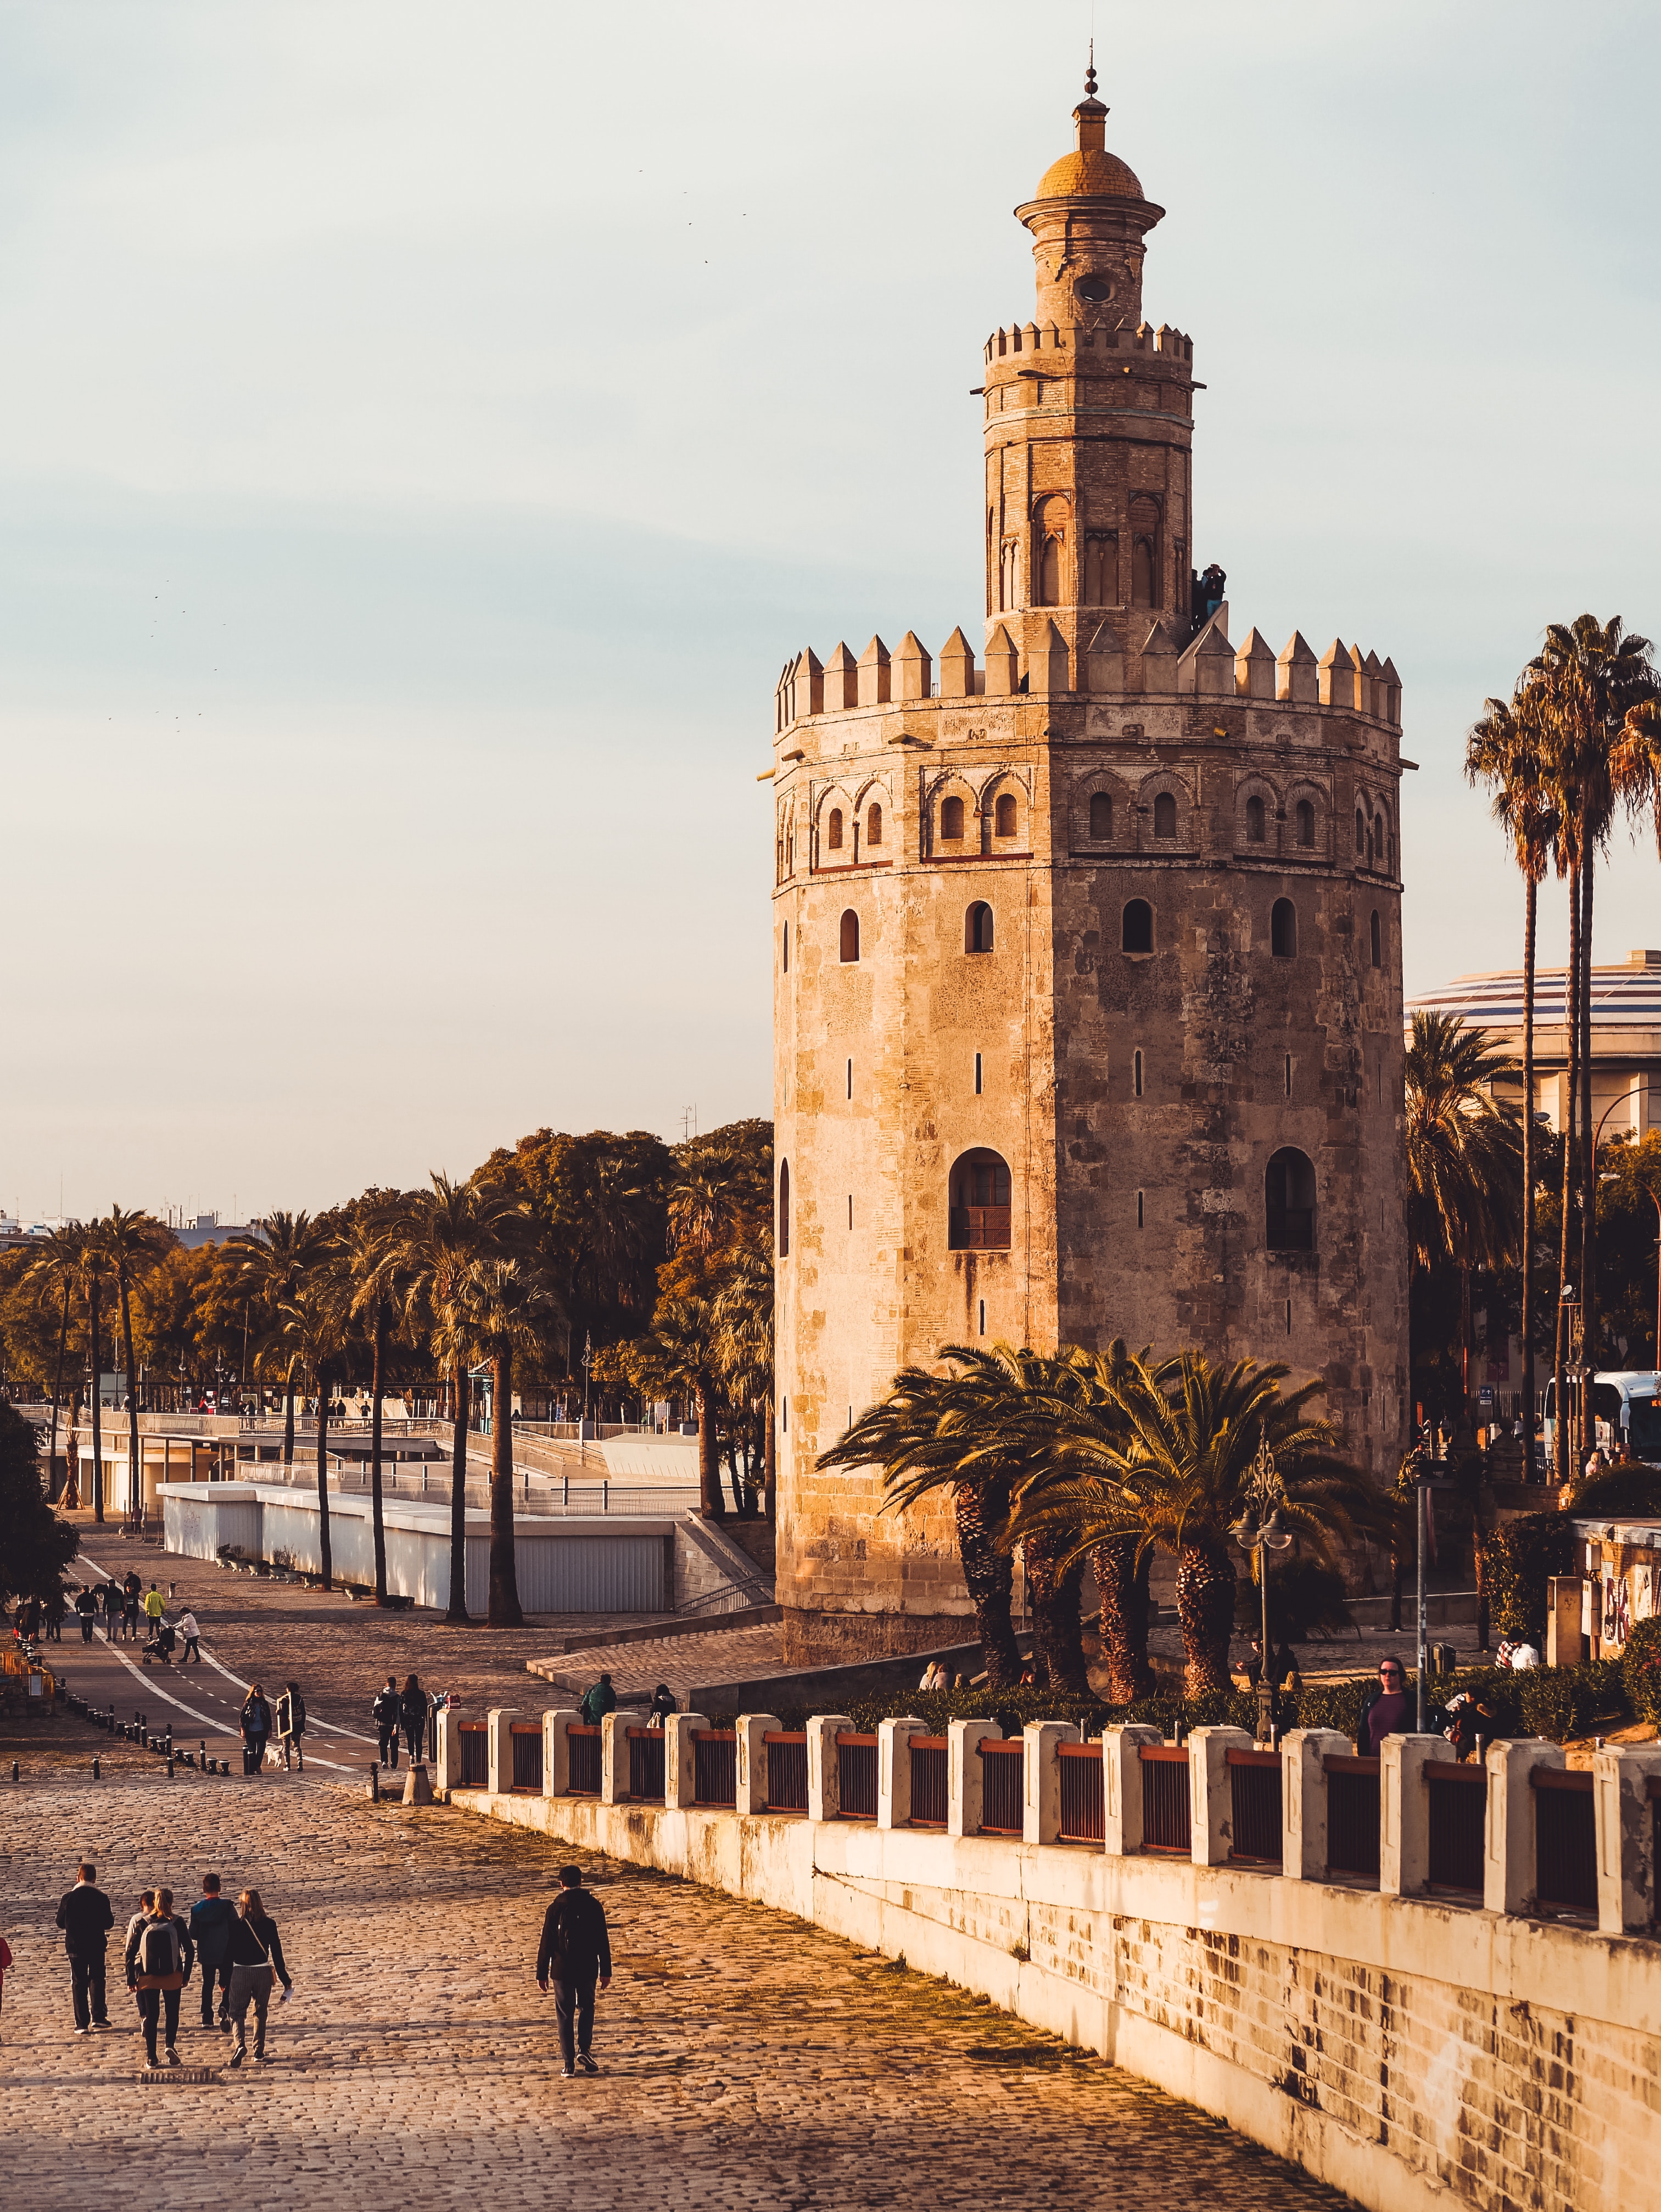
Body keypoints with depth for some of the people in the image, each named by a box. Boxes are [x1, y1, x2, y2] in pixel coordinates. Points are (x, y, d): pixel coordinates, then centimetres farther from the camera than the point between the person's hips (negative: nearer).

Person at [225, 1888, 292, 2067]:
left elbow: (229, 1953, -2)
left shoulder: (235, 1925, -6)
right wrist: (285, 1980, 6)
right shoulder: (269, 1924, -2)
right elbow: (277, 1953, 0)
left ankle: (240, 2044, -21)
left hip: (240, 1972, -2)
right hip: (263, 1972, 2)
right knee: (260, 2012, 16)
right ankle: (259, 2051, 17)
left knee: (238, 2012, 3)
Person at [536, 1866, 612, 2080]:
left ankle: (569, 2064, 4)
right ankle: (584, 2049, 2)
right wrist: (606, 1971, 7)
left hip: (562, 1970, -1)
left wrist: (542, 1974, 3)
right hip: (588, 1969, 1)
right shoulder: (593, 1906, -2)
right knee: (586, 2008, 21)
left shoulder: (555, 1909, -6)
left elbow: (546, 1944, -4)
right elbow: (603, 1941, 0)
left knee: (565, 2016, 6)